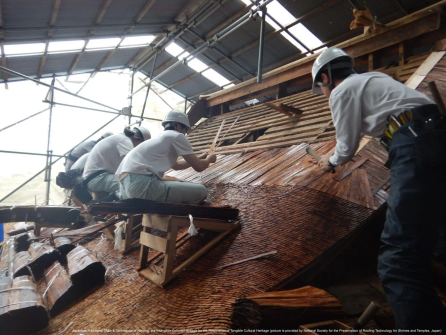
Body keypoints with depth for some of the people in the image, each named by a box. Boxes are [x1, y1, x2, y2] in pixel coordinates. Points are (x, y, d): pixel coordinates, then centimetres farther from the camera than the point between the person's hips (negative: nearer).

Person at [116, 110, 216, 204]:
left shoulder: (161, 138, 30)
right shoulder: (177, 136, 3)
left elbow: (176, 165, 45)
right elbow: (198, 167, 3)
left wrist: (198, 158, 46)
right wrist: (209, 159, 25)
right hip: (140, 183, -11)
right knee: (201, 191, -10)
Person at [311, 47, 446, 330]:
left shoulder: (342, 90, 3)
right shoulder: (373, 78, 30)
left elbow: (347, 148, 4)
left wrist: (331, 162, 25)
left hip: (416, 148, -10)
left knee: (398, 259, -14)